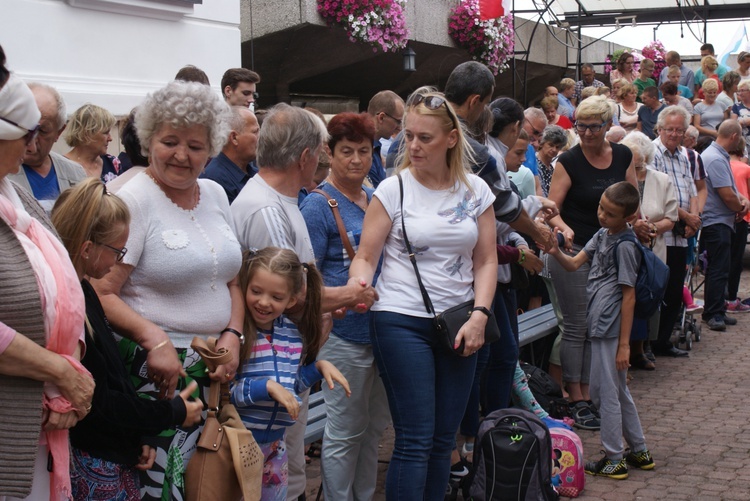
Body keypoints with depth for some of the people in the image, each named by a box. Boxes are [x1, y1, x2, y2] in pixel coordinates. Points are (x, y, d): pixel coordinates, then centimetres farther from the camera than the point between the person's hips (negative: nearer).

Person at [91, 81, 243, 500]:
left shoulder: (216, 195, 12)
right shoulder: (134, 201, -9)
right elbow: (102, 292, -15)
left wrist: (233, 335, 2)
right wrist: (153, 338, -27)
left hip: (213, 371, 7)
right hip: (156, 371, -6)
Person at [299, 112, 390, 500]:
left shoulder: (377, 199, 10)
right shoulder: (318, 206, -9)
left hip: (382, 328, 7)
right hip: (345, 333, -7)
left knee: (376, 425, 17)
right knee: (345, 432, 3)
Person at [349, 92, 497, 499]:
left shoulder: (475, 191, 5)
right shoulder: (394, 189, -3)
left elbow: (485, 261, 7)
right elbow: (365, 257, -3)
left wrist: (479, 314, -6)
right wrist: (359, 286, -24)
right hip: (402, 322, -3)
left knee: (444, 438, 8)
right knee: (416, 439, -6)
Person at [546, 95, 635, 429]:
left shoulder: (623, 156, 5)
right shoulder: (569, 161, -9)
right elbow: (552, 208, -14)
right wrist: (564, 228, -33)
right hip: (574, 252, -5)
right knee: (577, 327, -1)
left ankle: (588, 395, 17)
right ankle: (576, 400, 5)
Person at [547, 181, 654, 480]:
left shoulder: (624, 245, -14)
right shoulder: (602, 235, 11)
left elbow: (629, 296, -15)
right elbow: (574, 264, 11)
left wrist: (624, 343, -16)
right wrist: (555, 252, -12)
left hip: (610, 329, -9)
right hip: (599, 325, 9)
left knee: (607, 392, -1)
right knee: (618, 391, 17)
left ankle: (614, 460, 9)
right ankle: (640, 452, 28)